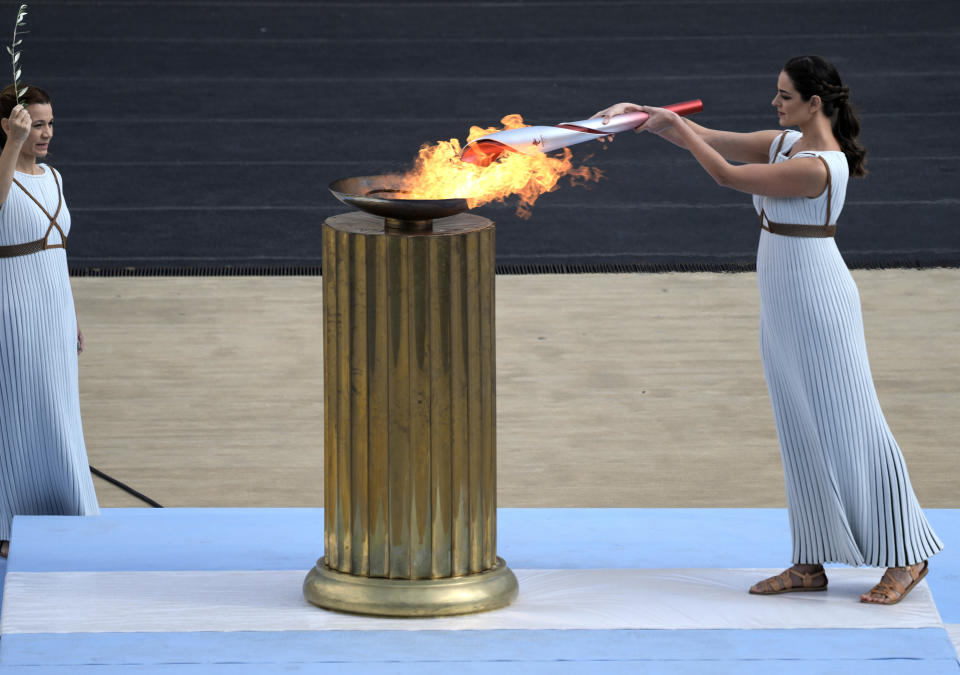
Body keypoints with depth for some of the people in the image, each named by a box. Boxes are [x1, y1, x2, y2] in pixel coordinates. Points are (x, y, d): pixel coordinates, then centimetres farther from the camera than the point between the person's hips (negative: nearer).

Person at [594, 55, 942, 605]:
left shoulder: (818, 166, -22)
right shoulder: (786, 144, 7)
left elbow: (726, 175, -20)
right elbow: (711, 141, 12)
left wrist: (678, 127, -10)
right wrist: (644, 115, 4)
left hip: (818, 306, -10)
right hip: (784, 306, 10)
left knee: (846, 427, -4)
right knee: (801, 432, 11)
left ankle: (905, 557, 4)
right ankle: (812, 563, 15)